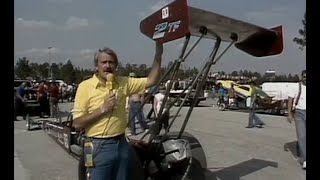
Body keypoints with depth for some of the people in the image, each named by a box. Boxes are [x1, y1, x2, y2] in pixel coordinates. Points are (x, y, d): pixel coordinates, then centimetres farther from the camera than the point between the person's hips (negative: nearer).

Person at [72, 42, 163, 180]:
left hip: (122, 144, 5)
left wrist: (158, 55, -4)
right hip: (99, 147, -4)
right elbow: (77, 123, -10)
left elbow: (151, 80, 2)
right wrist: (103, 109, -18)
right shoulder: (85, 86, -8)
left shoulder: (123, 83, 4)